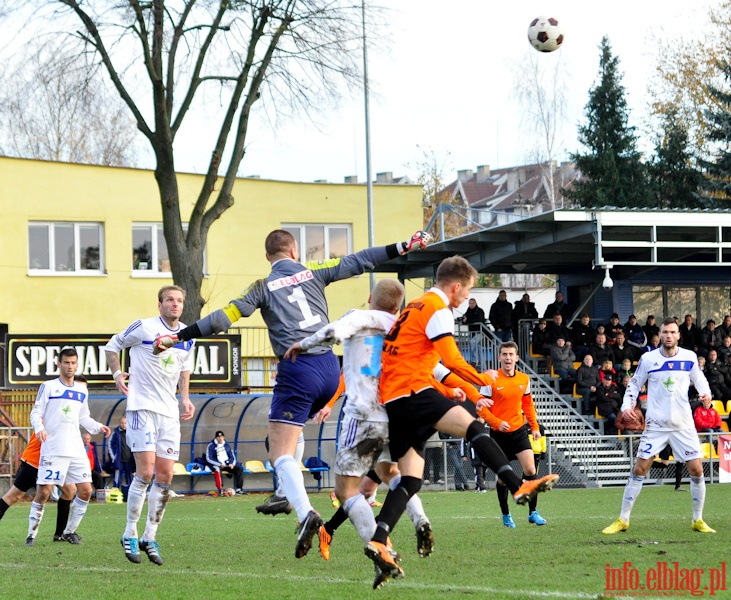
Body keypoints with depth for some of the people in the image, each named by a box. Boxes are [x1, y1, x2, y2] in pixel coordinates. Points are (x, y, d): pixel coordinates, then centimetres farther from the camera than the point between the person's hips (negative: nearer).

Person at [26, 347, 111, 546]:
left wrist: (98, 427, 6)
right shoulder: (48, 387, 0)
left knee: (85, 490, -2)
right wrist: (39, 428, -21)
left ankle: (69, 531, 14)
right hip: (52, 449, -5)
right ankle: (32, 534, 3)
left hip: (76, 450, 5)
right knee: (44, 492, -9)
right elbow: (36, 412, -2)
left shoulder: (82, 391, 15)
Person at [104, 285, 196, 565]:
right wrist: (117, 373, -8)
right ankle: (130, 535, -2)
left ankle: (150, 537, 11)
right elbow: (112, 345, 6)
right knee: (145, 471, -14)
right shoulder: (144, 327, -6)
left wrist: (186, 398, 13)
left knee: (165, 476, 2)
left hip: (169, 411, 6)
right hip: (141, 407, -6)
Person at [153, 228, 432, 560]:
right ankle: (288, 493, 21)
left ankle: (305, 512, -28)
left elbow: (223, 318, -4)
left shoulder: (263, 287, 2)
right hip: (330, 367, 5)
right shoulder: (312, 272, 10)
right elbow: (357, 262, 12)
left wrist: (178, 336, -1)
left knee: (280, 454, -7)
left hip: (297, 369, -5)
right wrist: (405, 246, 19)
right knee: (291, 426, 31)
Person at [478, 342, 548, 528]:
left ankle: (533, 512, 0)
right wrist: (497, 423, -20)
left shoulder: (524, 379, 4)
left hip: (519, 430, 3)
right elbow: (481, 407, -8)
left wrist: (535, 427, 13)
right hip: (499, 434, -3)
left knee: (530, 469, -11)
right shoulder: (492, 380, -9)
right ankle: (506, 515, 20)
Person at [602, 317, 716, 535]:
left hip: (683, 425, 1)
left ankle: (698, 520, 11)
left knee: (697, 470, -4)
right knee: (639, 470, -3)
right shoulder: (648, 359, -4)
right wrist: (627, 405, -7)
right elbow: (634, 384, 8)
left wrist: (706, 392, -4)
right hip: (655, 425, -1)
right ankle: (623, 520, 5)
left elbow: (699, 378, 15)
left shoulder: (689, 357, -1)